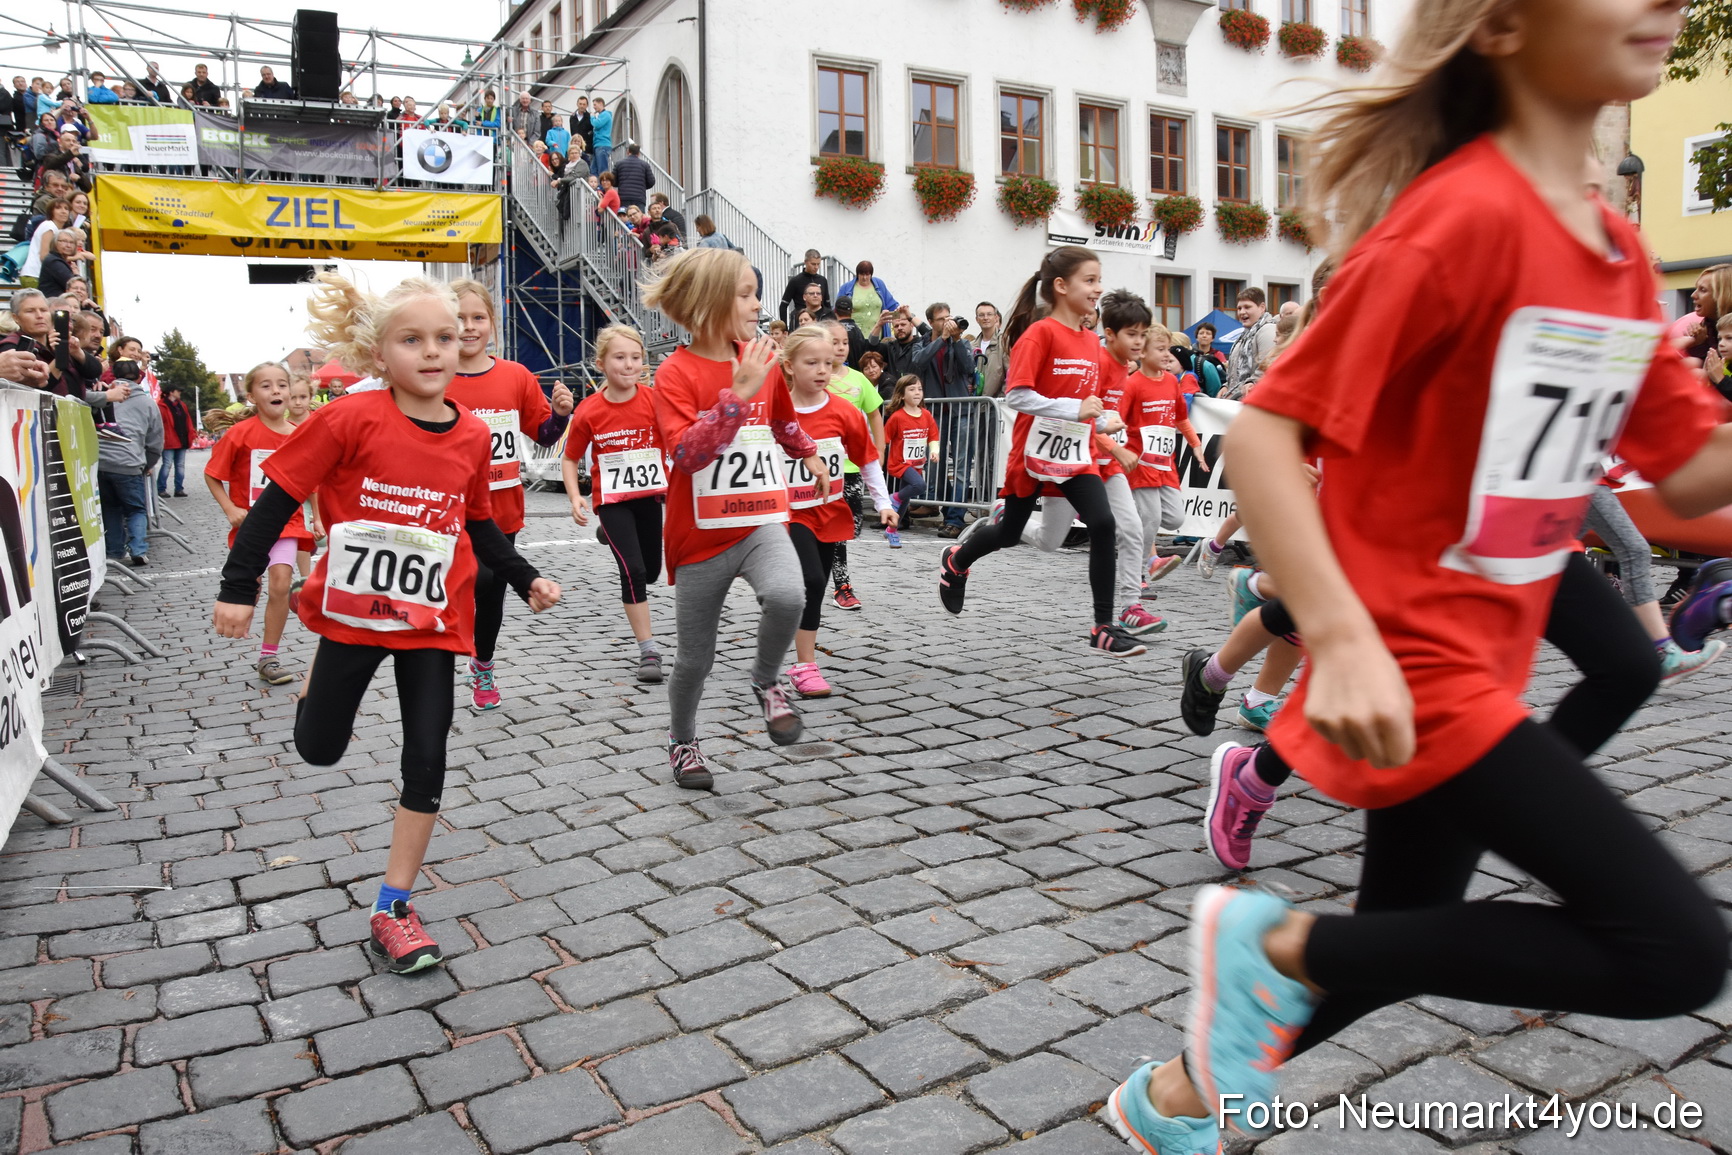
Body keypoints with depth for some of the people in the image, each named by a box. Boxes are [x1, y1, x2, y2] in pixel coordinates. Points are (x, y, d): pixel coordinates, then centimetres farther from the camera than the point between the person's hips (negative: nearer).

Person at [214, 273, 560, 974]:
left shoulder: (471, 437, -5)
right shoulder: (351, 420, -16)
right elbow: (276, 501, -10)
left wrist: (525, 580, 3)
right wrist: (238, 589, -11)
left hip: (432, 619, 2)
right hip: (352, 610, -2)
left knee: (426, 758, -1)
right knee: (318, 749, 15)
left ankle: (393, 906, 13)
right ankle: (322, 669, 50)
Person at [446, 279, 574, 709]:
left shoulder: (517, 377, 1)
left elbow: (543, 435, 10)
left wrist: (560, 412, -9)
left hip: (503, 510, 3)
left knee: (493, 592, 15)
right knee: (479, 579, -21)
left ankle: (483, 665, 40)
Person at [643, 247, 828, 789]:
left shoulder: (762, 359, 3)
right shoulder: (675, 373, -12)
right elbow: (687, 452, -26)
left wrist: (809, 455, 38)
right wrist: (740, 393, -30)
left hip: (761, 521, 3)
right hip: (701, 535, -3)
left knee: (786, 596, -29)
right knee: (696, 657, 9)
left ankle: (766, 682, 2)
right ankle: (682, 740, 37)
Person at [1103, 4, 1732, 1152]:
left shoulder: (1619, 251, 9)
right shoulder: (1464, 215, -18)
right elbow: (1265, 430, -22)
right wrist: (1345, 643, -30)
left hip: (1483, 665, 9)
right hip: (1411, 670, -9)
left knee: (1403, 940, 19)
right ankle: (1282, 939, 0)